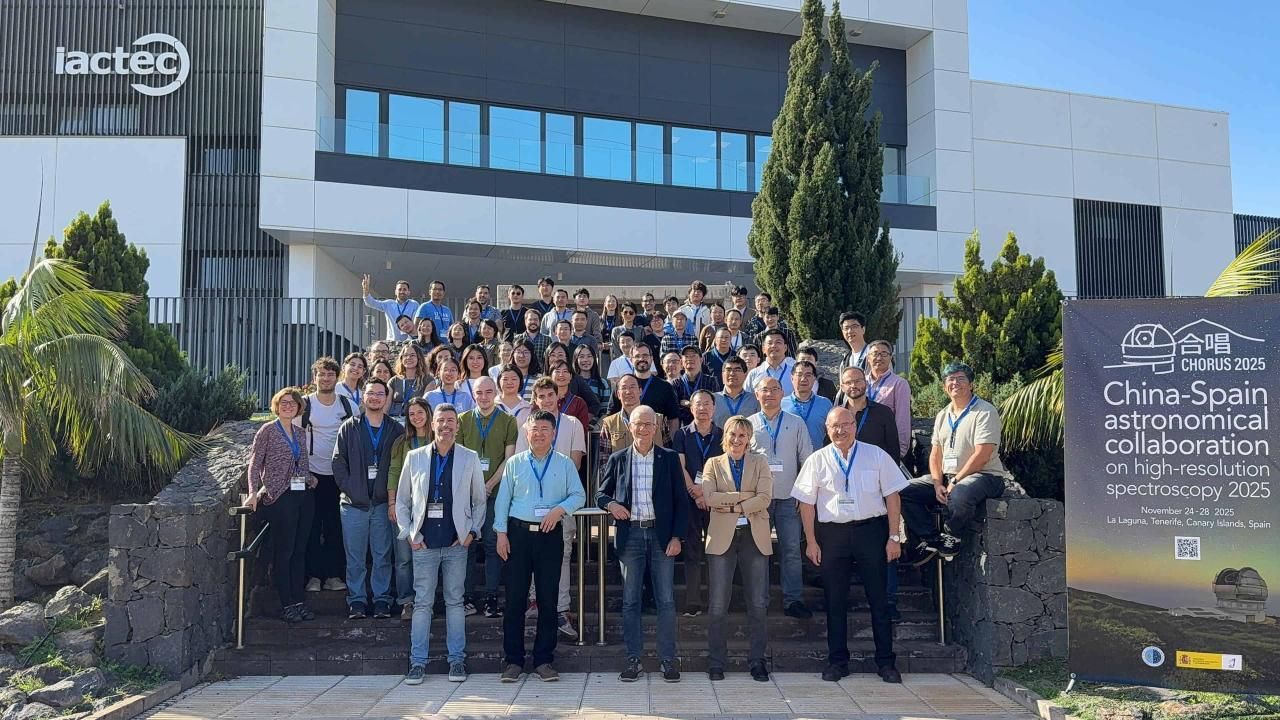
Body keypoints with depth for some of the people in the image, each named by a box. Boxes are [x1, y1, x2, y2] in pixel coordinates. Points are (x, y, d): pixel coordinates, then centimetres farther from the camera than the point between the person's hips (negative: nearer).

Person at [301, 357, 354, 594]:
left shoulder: (349, 405, 5)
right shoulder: (304, 404, -2)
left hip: (340, 475, 2)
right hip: (312, 474, -2)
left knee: (335, 527, 5)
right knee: (312, 526, 1)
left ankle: (333, 575, 12)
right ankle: (313, 575, 8)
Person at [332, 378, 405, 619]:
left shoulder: (396, 430, 4)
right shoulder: (349, 428, 6)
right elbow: (338, 461, 3)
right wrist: (349, 489, -7)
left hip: (383, 503, 0)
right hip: (354, 503, 0)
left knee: (383, 555, 5)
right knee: (355, 557, 5)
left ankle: (381, 599, 15)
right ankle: (356, 599, 15)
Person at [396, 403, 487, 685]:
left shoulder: (470, 458, 6)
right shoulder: (414, 457, 6)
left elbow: (479, 500, 11)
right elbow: (402, 501, 11)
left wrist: (472, 532, 1)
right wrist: (408, 533, 1)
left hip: (457, 543, 0)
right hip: (424, 543, 0)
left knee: (455, 601, 6)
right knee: (422, 603, 2)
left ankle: (457, 660, 13)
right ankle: (418, 662, 9)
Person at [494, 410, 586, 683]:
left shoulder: (565, 464, 7)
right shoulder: (514, 463, 7)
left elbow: (579, 495, 4)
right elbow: (503, 499, 6)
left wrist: (560, 509, -14)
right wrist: (501, 533, -1)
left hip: (550, 535, 0)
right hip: (519, 532, 0)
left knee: (548, 599, 4)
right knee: (515, 598, 2)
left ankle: (544, 660, 14)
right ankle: (513, 660, 11)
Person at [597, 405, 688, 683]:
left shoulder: (670, 458, 4)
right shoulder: (617, 459, 7)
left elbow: (681, 501, 4)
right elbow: (601, 494, 13)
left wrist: (677, 536, -4)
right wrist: (610, 504, -10)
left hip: (661, 534, -1)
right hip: (630, 535, 1)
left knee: (666, 600, 1)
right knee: (630, 601, 5)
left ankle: (668, 660, 9)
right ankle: (633, 660, 13)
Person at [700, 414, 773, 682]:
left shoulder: (760, 462, 10)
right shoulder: (713, 464, 10)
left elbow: (765, 498, -5)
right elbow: (709, 497, -7)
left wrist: (732, 506, -10)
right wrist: (745, 496, -11)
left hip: (754, 537, 1)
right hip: (723, 537, 0)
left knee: (758, 603, 2)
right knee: (718, 606, 0)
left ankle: (757, 661, 14)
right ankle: (716, 662, 11)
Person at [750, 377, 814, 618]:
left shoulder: (796, 424, 7)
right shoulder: (748, 424, 6)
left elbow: (807, 460, 7)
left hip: (788, 496, 0)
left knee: (791, 549, -2)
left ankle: (793, 599, 5)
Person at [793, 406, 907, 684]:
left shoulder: (877, 455, 3)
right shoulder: (817, 461, 3)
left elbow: (892, 496, 3)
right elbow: (807, 503, 3)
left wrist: (894, 537, -2)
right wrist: (811, 542, -1)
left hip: (871, 530, 0)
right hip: (832, 534, 1)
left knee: (879, 599, 5)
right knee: (835, 601, 7)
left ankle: (885, 662, 15)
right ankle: (837, 662, 18)